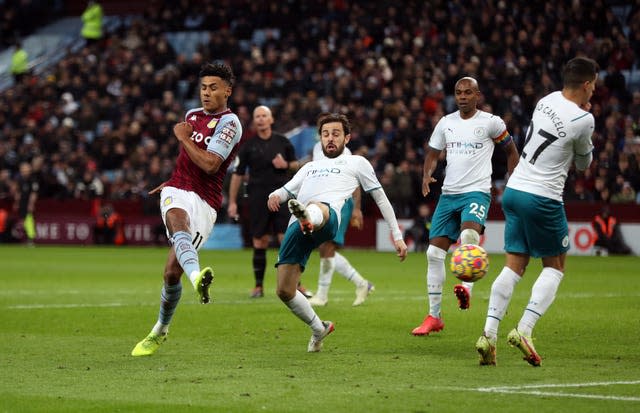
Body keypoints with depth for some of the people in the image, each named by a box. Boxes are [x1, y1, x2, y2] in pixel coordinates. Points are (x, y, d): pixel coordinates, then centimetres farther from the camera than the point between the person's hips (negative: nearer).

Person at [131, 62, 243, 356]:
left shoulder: (229, 123, -5)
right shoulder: (192, 115, 18)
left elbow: (210, 165, -16)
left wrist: (183, 137, -7)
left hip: (204, 202, -4)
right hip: (176, 191, 4)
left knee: (172, 273, -7)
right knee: (178, 223, -35)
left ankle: (160, 330, 17)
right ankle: (196, 275, -64)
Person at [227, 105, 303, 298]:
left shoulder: (283, 142, 6)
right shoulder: (248, 146, 3)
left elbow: (296, 164, 16)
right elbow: (237, 174, 5)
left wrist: (286, 165, -8)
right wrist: (232, 202, 1)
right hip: (258, 199, 0)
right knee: (260, 242, 1)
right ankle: (259, 286, 10)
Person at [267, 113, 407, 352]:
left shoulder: (356, 162, 28)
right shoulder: (310, 167, 40)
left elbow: (381, 198, 28)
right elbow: (287, 191, 31)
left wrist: (397, 236, 22)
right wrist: (275, 195, 5)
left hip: (329, 215, -5)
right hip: (297, 225, 5)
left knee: (318, 208, -44)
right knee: (284, 290, -3)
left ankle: (307, 217, -81)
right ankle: (319, 329, 18)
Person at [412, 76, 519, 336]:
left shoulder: (491, 122, 0)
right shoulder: (446, 123, 11)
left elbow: (511, 150, 11)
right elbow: (433, 154, 18)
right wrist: (427, 175, -4)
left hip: (477, 192, -5)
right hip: (448, 194, 5)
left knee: (469, 234, -36)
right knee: (434, 252, 0)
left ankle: (466, 288, -48)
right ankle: (434, 317, 9)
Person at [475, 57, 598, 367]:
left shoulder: (548, 100, 6)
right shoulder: (583, 120, -12)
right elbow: (584, 163, 7)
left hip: (514, 190, 6)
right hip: (542, 198, -6)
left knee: (514, 265, 8)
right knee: (554, 266, 9)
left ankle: (489, 334, -3)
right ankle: (524, 331, -7)